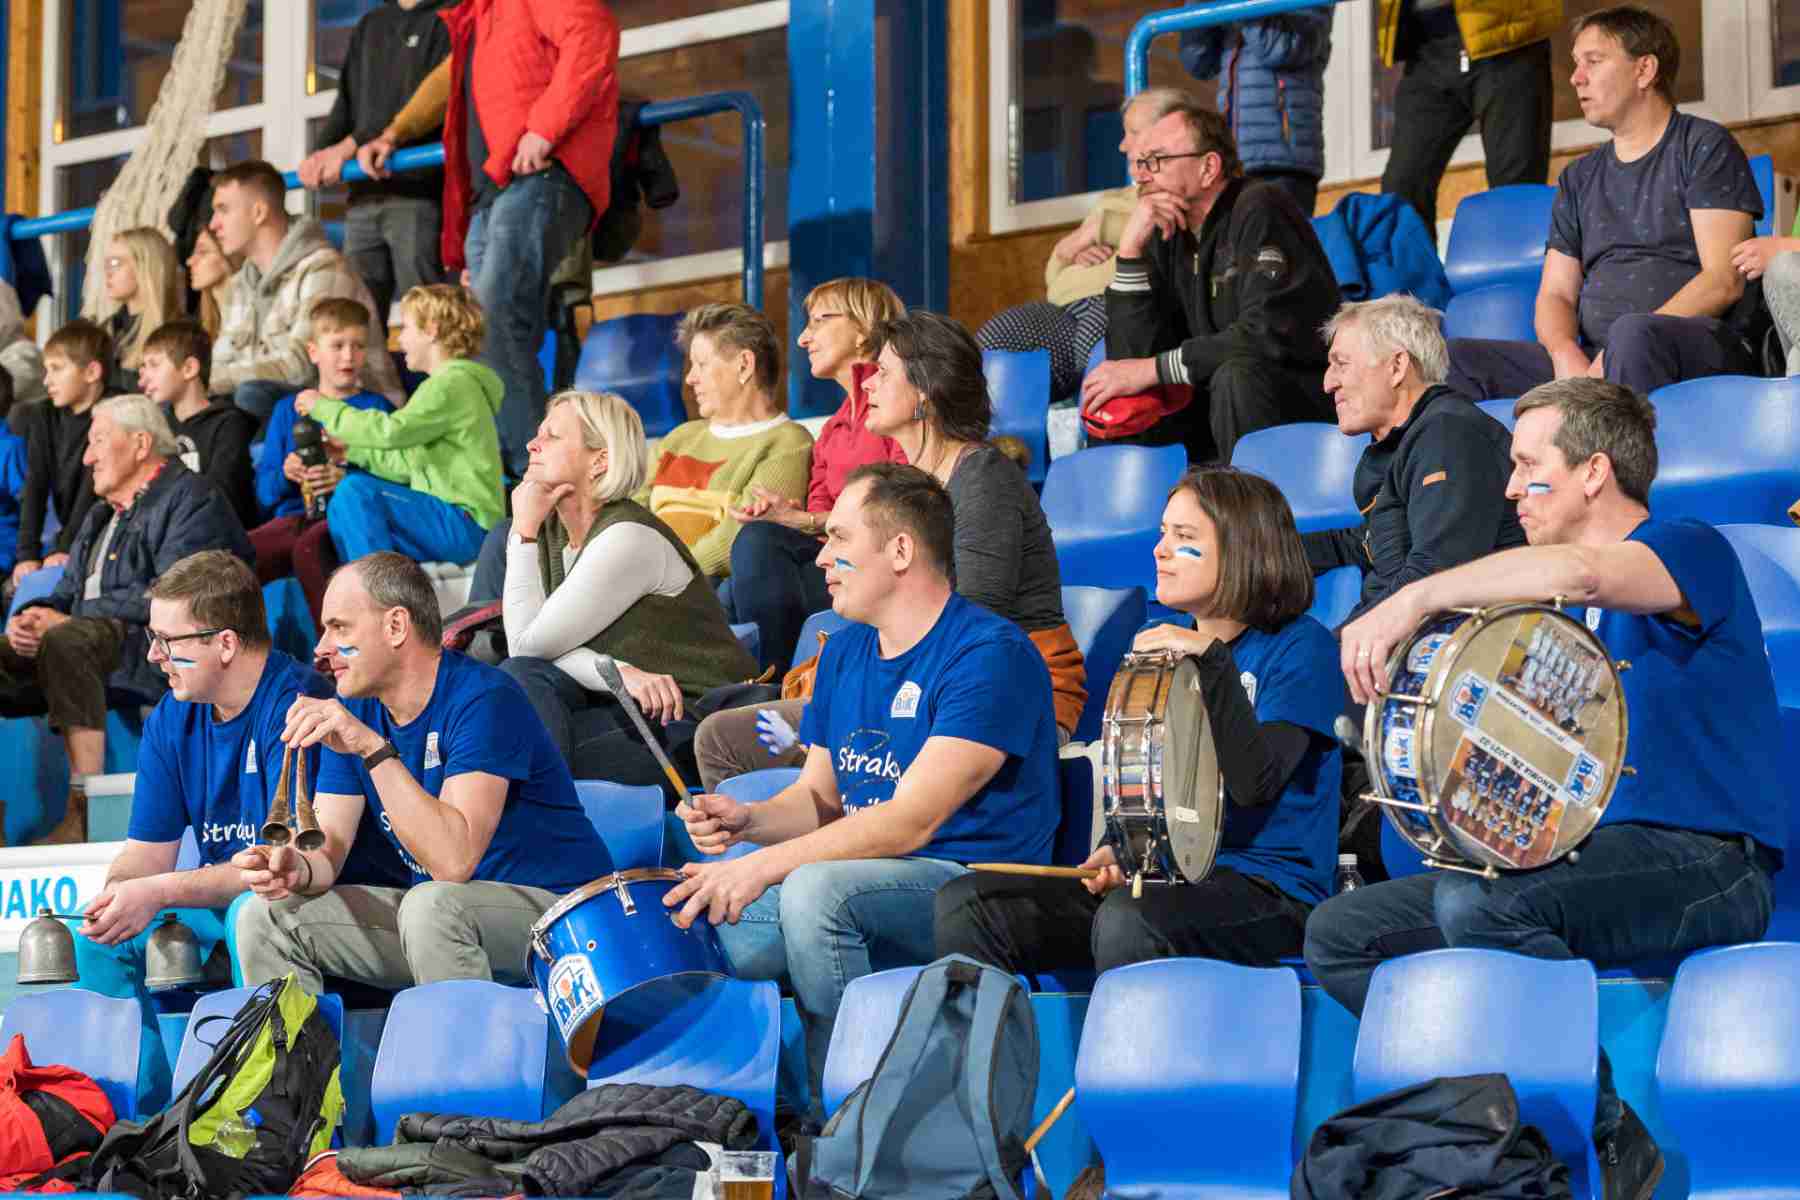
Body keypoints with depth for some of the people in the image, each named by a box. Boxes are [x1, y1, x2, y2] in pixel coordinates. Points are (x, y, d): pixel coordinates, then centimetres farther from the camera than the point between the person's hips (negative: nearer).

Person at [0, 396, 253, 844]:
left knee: (66, 641, -37)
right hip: (93, 644, 8)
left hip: (159, 655, -8)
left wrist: (66, 621, -15)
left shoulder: (191, 499, 0)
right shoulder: (100, 517, 30)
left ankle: (85, 810, -38)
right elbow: (68, 595, 24)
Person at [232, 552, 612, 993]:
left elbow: (454, 860, -32)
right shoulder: (353, 710, 4)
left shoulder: (484, 700, -20)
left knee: (432, 905, -37)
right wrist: (297, 869, -24)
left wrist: (373, 749, -33)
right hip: (440, 916, 8)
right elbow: (327, 850, 0)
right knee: (267, 915, -3)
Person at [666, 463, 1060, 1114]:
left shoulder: (990, 653, -14)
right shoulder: (846, 653, 14)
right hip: (861, 879, 8)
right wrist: (746, 820, -5)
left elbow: (911, 820, -21)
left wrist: (763, 865, -26)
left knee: (816, 889, -35)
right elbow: (819, 797, 19)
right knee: (692, 914, -12)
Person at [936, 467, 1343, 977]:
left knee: (1128, 918, -40)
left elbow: (1254, 784, -19)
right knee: (965, 904, -10)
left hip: (1267, 889, -7)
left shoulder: (1300, 646, -5)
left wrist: (1212, 659, -21)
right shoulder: (1163, 645, 17)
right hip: (1163, 873, 8)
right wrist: (1116, 852, 3)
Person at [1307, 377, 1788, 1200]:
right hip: (1583, 853, 9)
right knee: (1338, 936, -2)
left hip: (1705, 862, -9)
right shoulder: (1560, 610, 21)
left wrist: (1415, 597, -33)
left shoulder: (1691, 551, -7)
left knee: (1475, 901, -35)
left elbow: (1581, 570, -30)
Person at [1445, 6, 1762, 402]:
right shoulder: (1578, 180, 24)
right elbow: (1555, 293, 16)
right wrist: (1565, 353, -10)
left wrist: (1617, 350, -17)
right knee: (1456, 359, -13)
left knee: (1633, 333, -40)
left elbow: (1723, 282, -7)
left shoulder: (1703, 147, 4)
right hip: (1589, 360, 6)